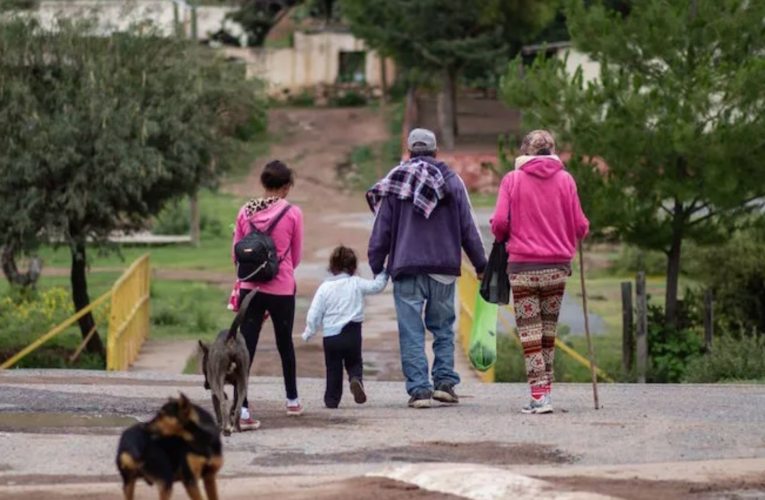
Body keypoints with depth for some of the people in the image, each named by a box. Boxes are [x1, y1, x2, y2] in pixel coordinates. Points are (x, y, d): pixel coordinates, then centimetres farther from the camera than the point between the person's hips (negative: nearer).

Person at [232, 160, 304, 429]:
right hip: (281, 289, -1)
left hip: (250, 288, 1)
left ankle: (242, 408, -15)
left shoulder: (245, 212, 0)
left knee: (246, 347, -2)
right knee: (285, 343, 19)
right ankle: (292, 400, 35)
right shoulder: (292, 213, -7)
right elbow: (296, 255, 3)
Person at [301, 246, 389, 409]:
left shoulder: (325, 287, -1)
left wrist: (308, 332, 12)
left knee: (333, 370, 11)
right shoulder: (357, 284, -2)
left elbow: (314, 313, 0)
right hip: (352, 333, 0)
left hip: (330, 335, 0)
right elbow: (377, 285, 10)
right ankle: (356, 379, -15)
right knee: (354, 363, 16)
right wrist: (383, 274, 28)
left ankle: (332, 399, 10)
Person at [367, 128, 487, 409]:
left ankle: (419, 389, -7)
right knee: (443, 328, 14)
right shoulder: (452, 182, 6)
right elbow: (468, 228, 7)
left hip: (407, 269, -2)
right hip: (444, 269, 2)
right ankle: (445, 382, 5)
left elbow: (381, 230, 2)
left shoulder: (395, 184, 2)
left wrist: (376, 267, 9)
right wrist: (480, 264, 15)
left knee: (412, 332, 0)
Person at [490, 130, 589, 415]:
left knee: (529, 333, 0)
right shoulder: (565, 179, 3)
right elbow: (580, 226, 1)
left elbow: (499, 222, -8)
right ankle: (545, 391, 17)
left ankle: (539, 396, -8)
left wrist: (503, 237, 15)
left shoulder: (512, 180, -1)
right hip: (557, 266, 2)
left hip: (522, 266, -2)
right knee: (549, 332, 14)